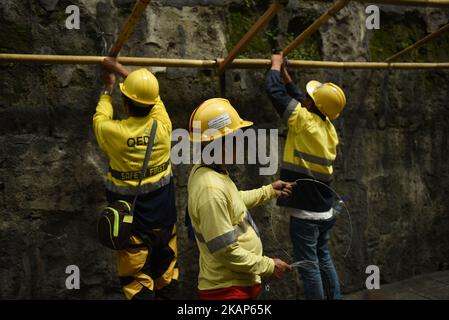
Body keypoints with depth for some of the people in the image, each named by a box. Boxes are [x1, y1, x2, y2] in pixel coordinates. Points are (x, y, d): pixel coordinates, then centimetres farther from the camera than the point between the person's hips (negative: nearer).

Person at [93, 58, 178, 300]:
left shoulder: (113, 132, -18)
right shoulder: (162, 125, -11)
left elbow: (100, 117, 8)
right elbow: (151, 97, 10)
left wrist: (108, 87, 23)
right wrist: (121, 69, 21)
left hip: (133, 225, -3)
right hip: (164, 220, 3)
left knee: (137, 284, 4)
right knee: (167, 276, 19)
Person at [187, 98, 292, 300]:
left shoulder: (212, 171, 1)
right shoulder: (210, 190, -29)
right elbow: (225, 251, -26)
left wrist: (268, 192, 21)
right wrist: (268, 266, -16)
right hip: (228, 289, -9)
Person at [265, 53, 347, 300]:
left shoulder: (305, 122, -18)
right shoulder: (328, 128, 3)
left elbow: (275, 92, -14)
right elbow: (298, 98, 19)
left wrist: (275, 66, 2)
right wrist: (285, 75, 22)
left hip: (305, 213, -8)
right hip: (325, 210, 8)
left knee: (310, 267, 0)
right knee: (324, 259, 20)